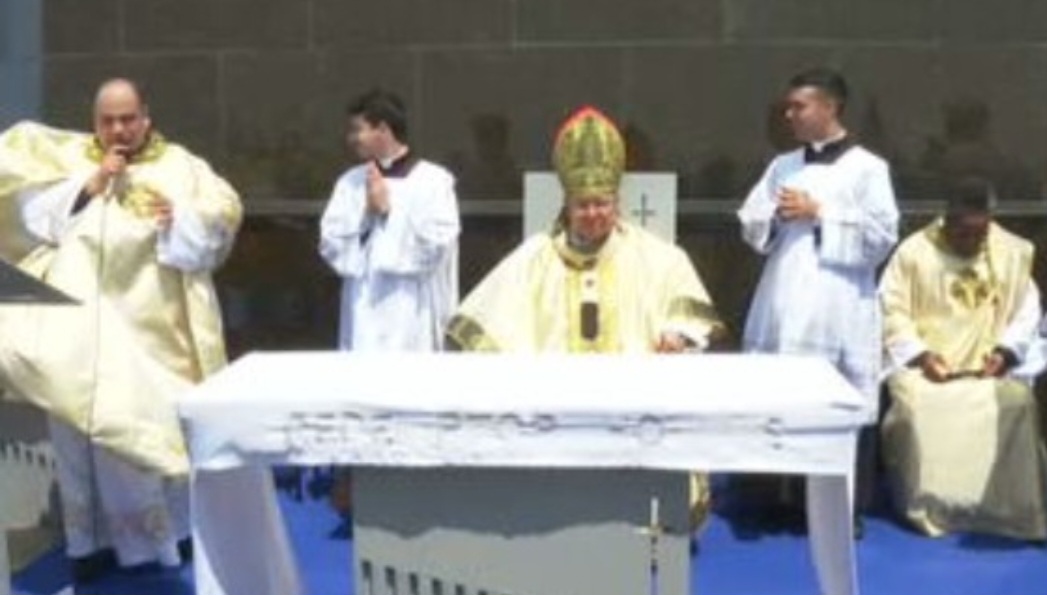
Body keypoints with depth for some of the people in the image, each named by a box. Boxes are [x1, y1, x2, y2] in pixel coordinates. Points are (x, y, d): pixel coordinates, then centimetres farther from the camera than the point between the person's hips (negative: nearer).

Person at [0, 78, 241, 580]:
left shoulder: (181, 166, 7)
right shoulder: (66, 157, 11)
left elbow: (221, 222, 0)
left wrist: (181, 220, -18)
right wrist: (86, 185, -8)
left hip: (151, 322, -1)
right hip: (80, 318, 1)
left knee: (156, 422, 2)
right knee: (84, 425, 2)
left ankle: (173, 524, 18)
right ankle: (96, 536, 13)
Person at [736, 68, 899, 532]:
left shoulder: (867, 168, -2)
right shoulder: (782, 166, 14)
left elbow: (882, 236, -10)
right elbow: (750, 226, 13)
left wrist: (819, 215, -11)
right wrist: (777, 216, -7)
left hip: (838, 310, -5)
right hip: (783, 303, 5)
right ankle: (785, 496, 20)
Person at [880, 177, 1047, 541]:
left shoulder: (1014, 252, 7)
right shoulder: (913, 251, -2)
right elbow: (892, 312, -3)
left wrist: (1005, 351, -8)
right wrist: (920, 354, -16)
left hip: (989, 365, 2)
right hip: (925, 364, -2)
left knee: (1016, 401, -30)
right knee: (917, 404, -33)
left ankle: (1005, 508, -19)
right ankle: (930, 505, -17)